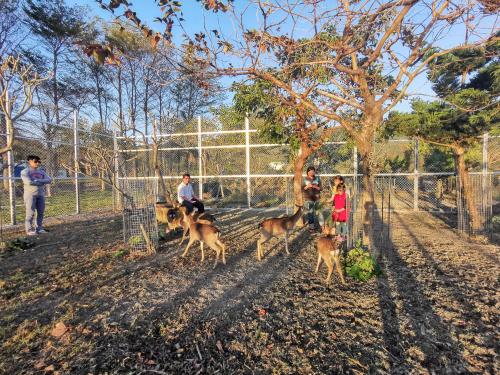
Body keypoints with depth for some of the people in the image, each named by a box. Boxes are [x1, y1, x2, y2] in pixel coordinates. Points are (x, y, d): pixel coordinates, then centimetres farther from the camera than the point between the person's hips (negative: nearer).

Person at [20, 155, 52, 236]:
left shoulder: (41, 171, 15)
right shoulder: (25, 171, -2)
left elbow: (49, 180, 1)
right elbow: (29, 182, -19)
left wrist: (37, 180, -12)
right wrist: (42, 182, -9)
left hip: (41, 194, 6)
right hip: (30, 194, -5)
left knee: (41, 212, 7)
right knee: (30, 213, -5)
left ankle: (39, 228, 15)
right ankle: (29, 230, 2)